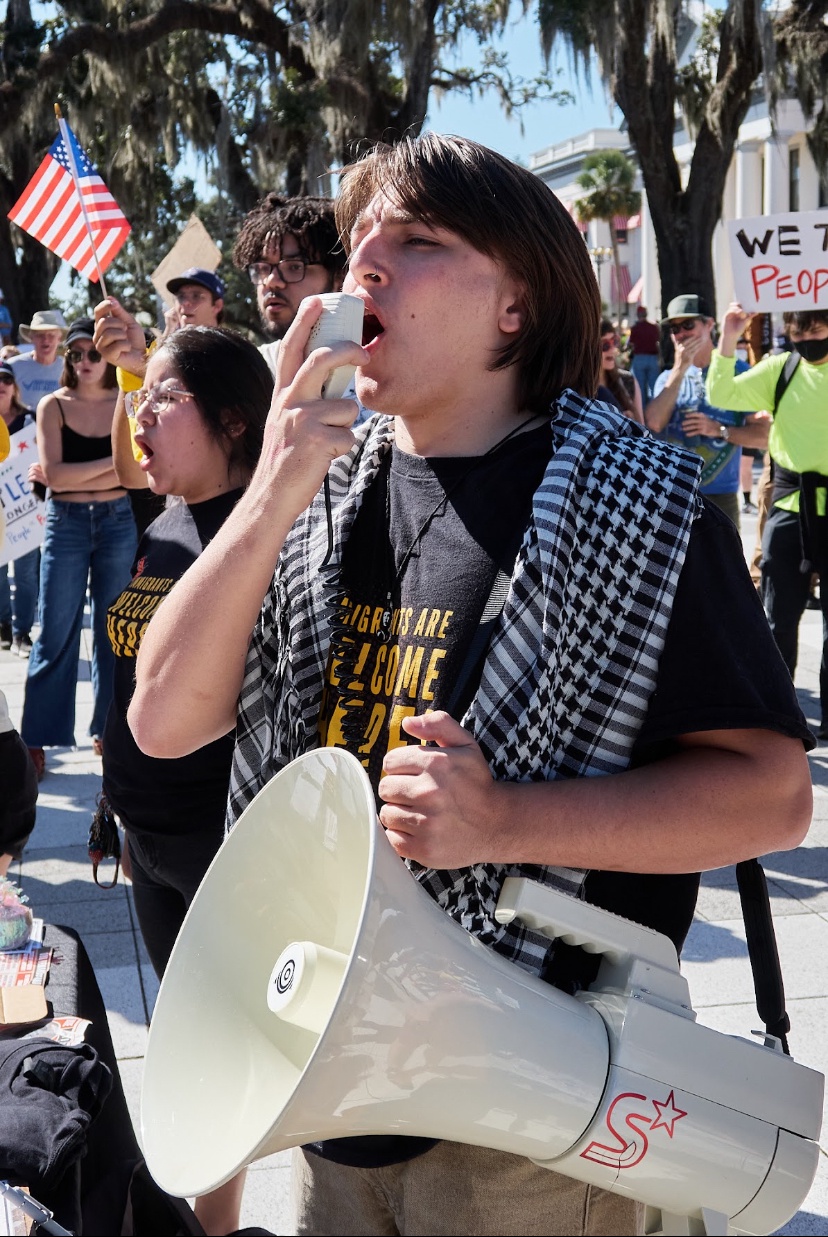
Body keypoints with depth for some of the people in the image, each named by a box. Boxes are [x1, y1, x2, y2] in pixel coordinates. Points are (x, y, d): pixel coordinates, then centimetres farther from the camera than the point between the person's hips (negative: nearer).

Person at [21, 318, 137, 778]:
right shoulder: (53, 405, 1)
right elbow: (52, 473, -10)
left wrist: (69, 477, -12)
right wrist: (112, 462, -12)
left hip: (118, 521, 1)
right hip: (65, 523, -1)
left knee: (113, 632, 7)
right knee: (56, 634, 0)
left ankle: (110, 731, 18)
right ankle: (38, 738, 6)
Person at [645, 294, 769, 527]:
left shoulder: (737, 372, -1)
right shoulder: (668, 377, 10)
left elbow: (765, 434, -4)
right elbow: (653, 423, -9)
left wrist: (719, 430, -17)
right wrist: (680, 369, -9)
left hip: (719, 496, -3)